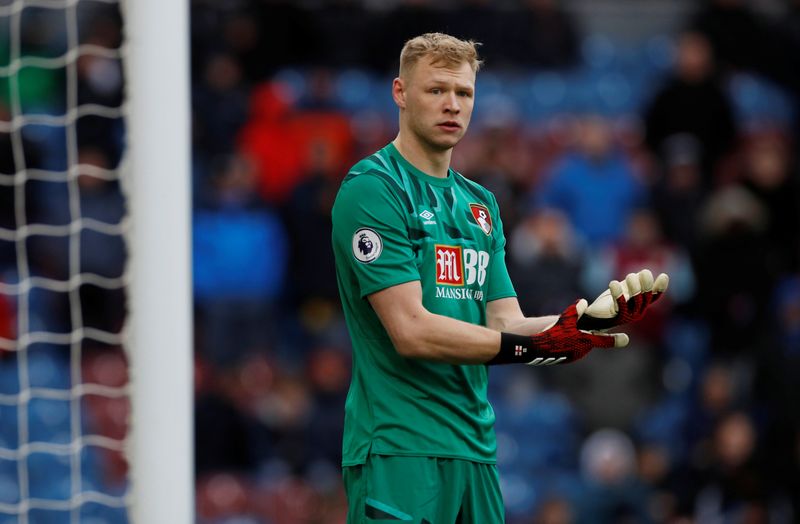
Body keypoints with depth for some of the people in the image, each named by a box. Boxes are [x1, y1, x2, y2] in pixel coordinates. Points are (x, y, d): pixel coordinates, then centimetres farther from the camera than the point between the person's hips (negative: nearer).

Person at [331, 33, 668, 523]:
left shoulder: (480, 203, 17)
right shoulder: (371, 189, -8)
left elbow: (506, 325, 11)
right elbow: (412, 332, -16)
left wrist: (591, 319, -7)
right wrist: (541, 346, -19)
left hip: (475, 447, 7)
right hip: (400, 448, -7)